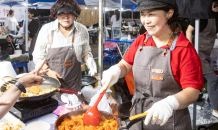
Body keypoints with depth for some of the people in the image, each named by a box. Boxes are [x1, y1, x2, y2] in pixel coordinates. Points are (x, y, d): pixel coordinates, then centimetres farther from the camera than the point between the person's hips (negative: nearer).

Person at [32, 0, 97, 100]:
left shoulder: (82, 30, -1)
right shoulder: (47, 29, -5)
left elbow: (85, 52, 14)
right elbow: (38, 57, 1)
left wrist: (89, 59, -8)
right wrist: (48, 71, -12)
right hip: (50, 81, -1)